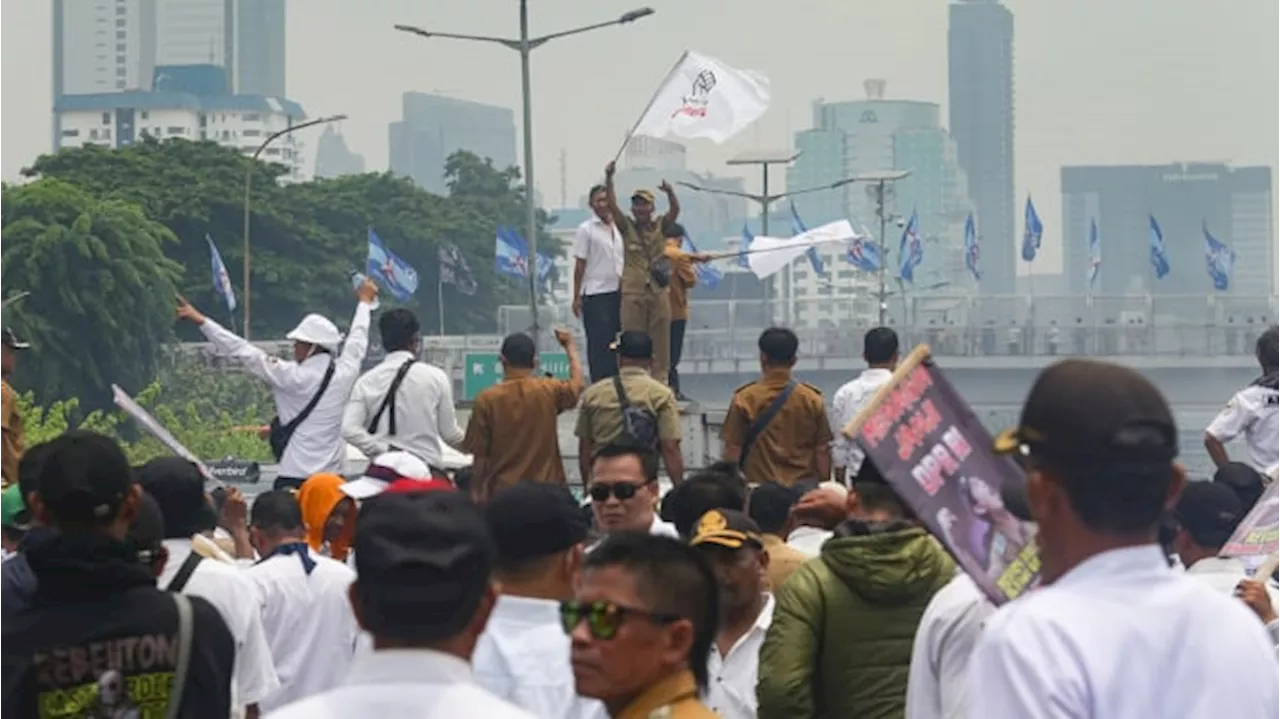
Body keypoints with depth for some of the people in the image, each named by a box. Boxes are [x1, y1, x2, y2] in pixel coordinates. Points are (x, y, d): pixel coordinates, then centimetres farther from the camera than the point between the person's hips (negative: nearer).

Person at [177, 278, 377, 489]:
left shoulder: (293, 376, -9)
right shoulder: (344, 373, 4)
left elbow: (245, 353, -6)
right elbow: (357, 341, 25)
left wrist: (201, 321, -1)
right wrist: (364, 301, 45)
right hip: (334, 474, 6)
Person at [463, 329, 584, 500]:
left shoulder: (486, 400, -6)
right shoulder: (549, 391, -2)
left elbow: (479, 456, -5)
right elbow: (577, 383, 22)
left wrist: (477, 493, 6)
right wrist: (570, 347, 37)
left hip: (502, 492, -1)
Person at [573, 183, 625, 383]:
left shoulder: (619, 228, 13)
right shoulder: (586, 230, -3)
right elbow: (579, 265, -4)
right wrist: (577, 297, -7)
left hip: (617, 292, 5)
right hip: (595, 294, -5)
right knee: (599, 344, -5)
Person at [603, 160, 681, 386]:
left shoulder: (660, 227, 7)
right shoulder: (627, 227, 6)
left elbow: (675, 210, -9)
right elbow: (612, 205, -6)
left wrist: (670, 192, -30)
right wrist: (609, 179, -20)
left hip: (658, 292, 1)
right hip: (632, 293, -1)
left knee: (660, 341, 3)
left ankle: (660, 380, 6)